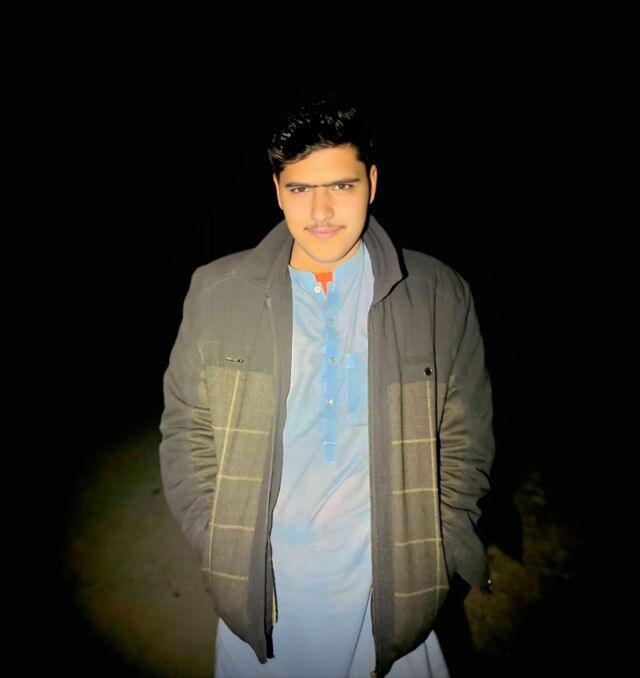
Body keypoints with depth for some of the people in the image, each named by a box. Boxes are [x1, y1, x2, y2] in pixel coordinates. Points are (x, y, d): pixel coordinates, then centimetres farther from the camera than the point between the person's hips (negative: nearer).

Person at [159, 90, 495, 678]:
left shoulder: (440, 297, -4)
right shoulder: (217, 292, -4)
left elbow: (465, 441, 3)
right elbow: (186, 431, 2)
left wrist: (437, 555, -2)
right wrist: (220, 550, -3)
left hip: (389, 585, 0)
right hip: (259, 588, 1)